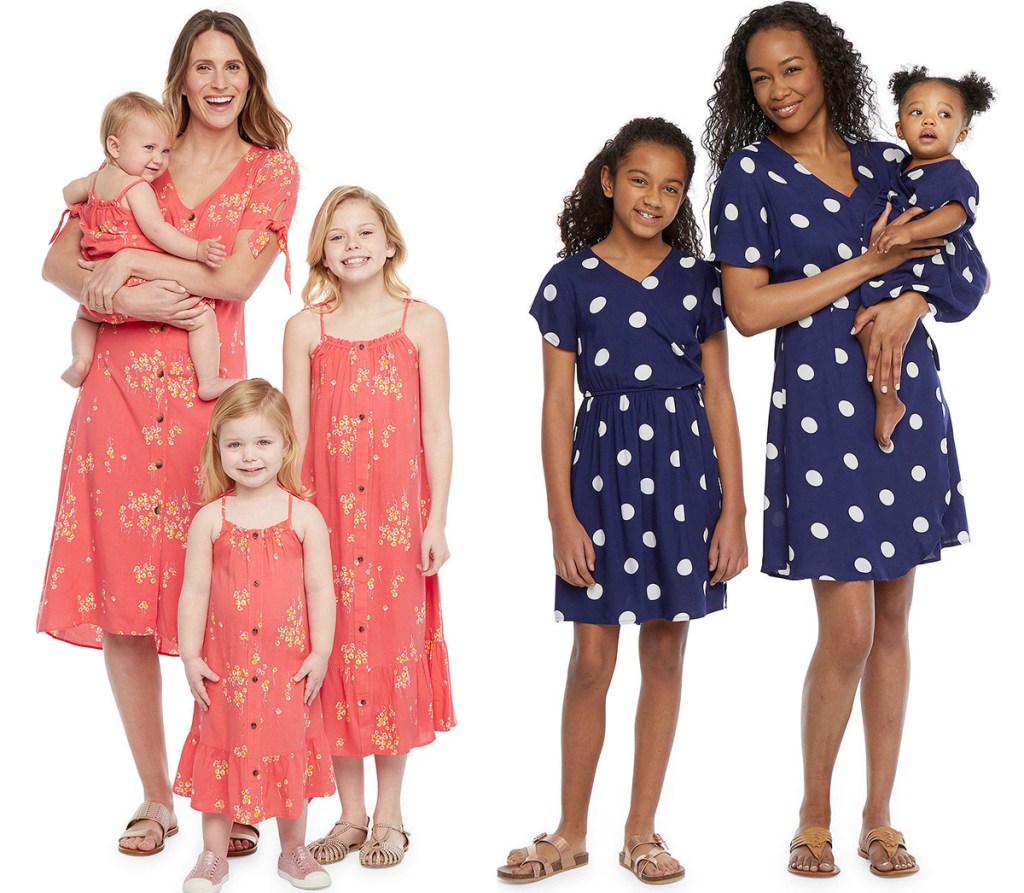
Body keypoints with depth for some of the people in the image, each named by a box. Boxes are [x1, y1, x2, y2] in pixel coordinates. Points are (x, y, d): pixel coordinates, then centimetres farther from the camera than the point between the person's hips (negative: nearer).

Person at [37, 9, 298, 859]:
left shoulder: (272, 168, 8)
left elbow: (237, 278, -7)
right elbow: (59, 260, 7)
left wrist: (134, 258, -5)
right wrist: (126, 297, -10)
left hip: (207, 394, -2)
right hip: (120, 390, 2)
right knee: (121, 596, 2)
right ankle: (155, 797, 14)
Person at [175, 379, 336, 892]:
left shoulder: (304, 516, -3)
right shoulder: (210, 519, -2)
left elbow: (320, 589, -2)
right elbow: (194, 592, 0)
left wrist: (320, 654, -5)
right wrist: (190, 657, -3)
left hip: (288, 664, 0)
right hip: (225, 663, 0)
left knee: (290, 752, 9)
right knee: (221, 750, 8)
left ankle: (294, 851, 25)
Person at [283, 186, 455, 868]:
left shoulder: (422, 323, 3)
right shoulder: (305, 328, 6)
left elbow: (436, 428, 2)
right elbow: (294, 432, 5)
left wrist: (437, 519, -2)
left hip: (398, 511, -1)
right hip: (326, 509, 1)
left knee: (394, 643, 2)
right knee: (337, 646, 5)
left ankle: (389, 814, 15)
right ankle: (351, 812, 17)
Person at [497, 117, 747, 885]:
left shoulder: (696, 278, 3)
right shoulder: (571, 280, -1)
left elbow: (718, 397, 4)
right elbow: (558, 404, -1)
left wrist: (733, 508, 0)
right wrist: (563, 515, -6)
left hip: (683, 471, 2)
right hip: (602, 466, -1)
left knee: (666, 654, 8)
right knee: (592, 659, 3)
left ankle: (642, 829, 20)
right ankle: (572, 832, 18)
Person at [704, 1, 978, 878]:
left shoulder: (889, 164, 11)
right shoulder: (750, 172, -1)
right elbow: (749, 309, -8)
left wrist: (910, 301, -9)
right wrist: (868, 264, -9)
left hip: (908, 398, 4)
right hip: (820, 406, -4)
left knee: (893, 618, 8)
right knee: (847, 631, -7)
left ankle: (879, 817, 20)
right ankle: (814, 815, 15)